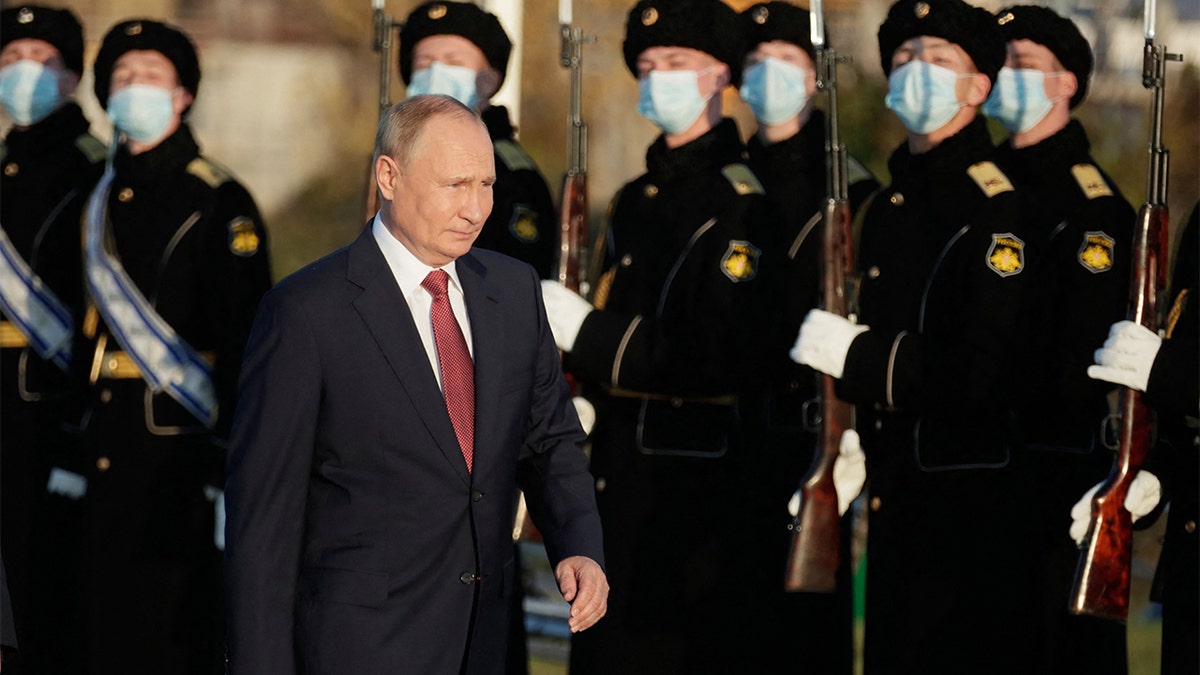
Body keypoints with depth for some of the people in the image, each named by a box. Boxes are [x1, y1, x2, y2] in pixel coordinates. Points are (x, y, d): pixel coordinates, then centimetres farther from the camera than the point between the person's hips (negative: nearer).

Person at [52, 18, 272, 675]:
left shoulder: (219, 203, -6)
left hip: (180, 454, -6)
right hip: (110, 445, 6)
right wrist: (75, 447, 19)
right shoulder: (104, 200, 15)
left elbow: (246, 342, -11)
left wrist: (236, 468, -16)